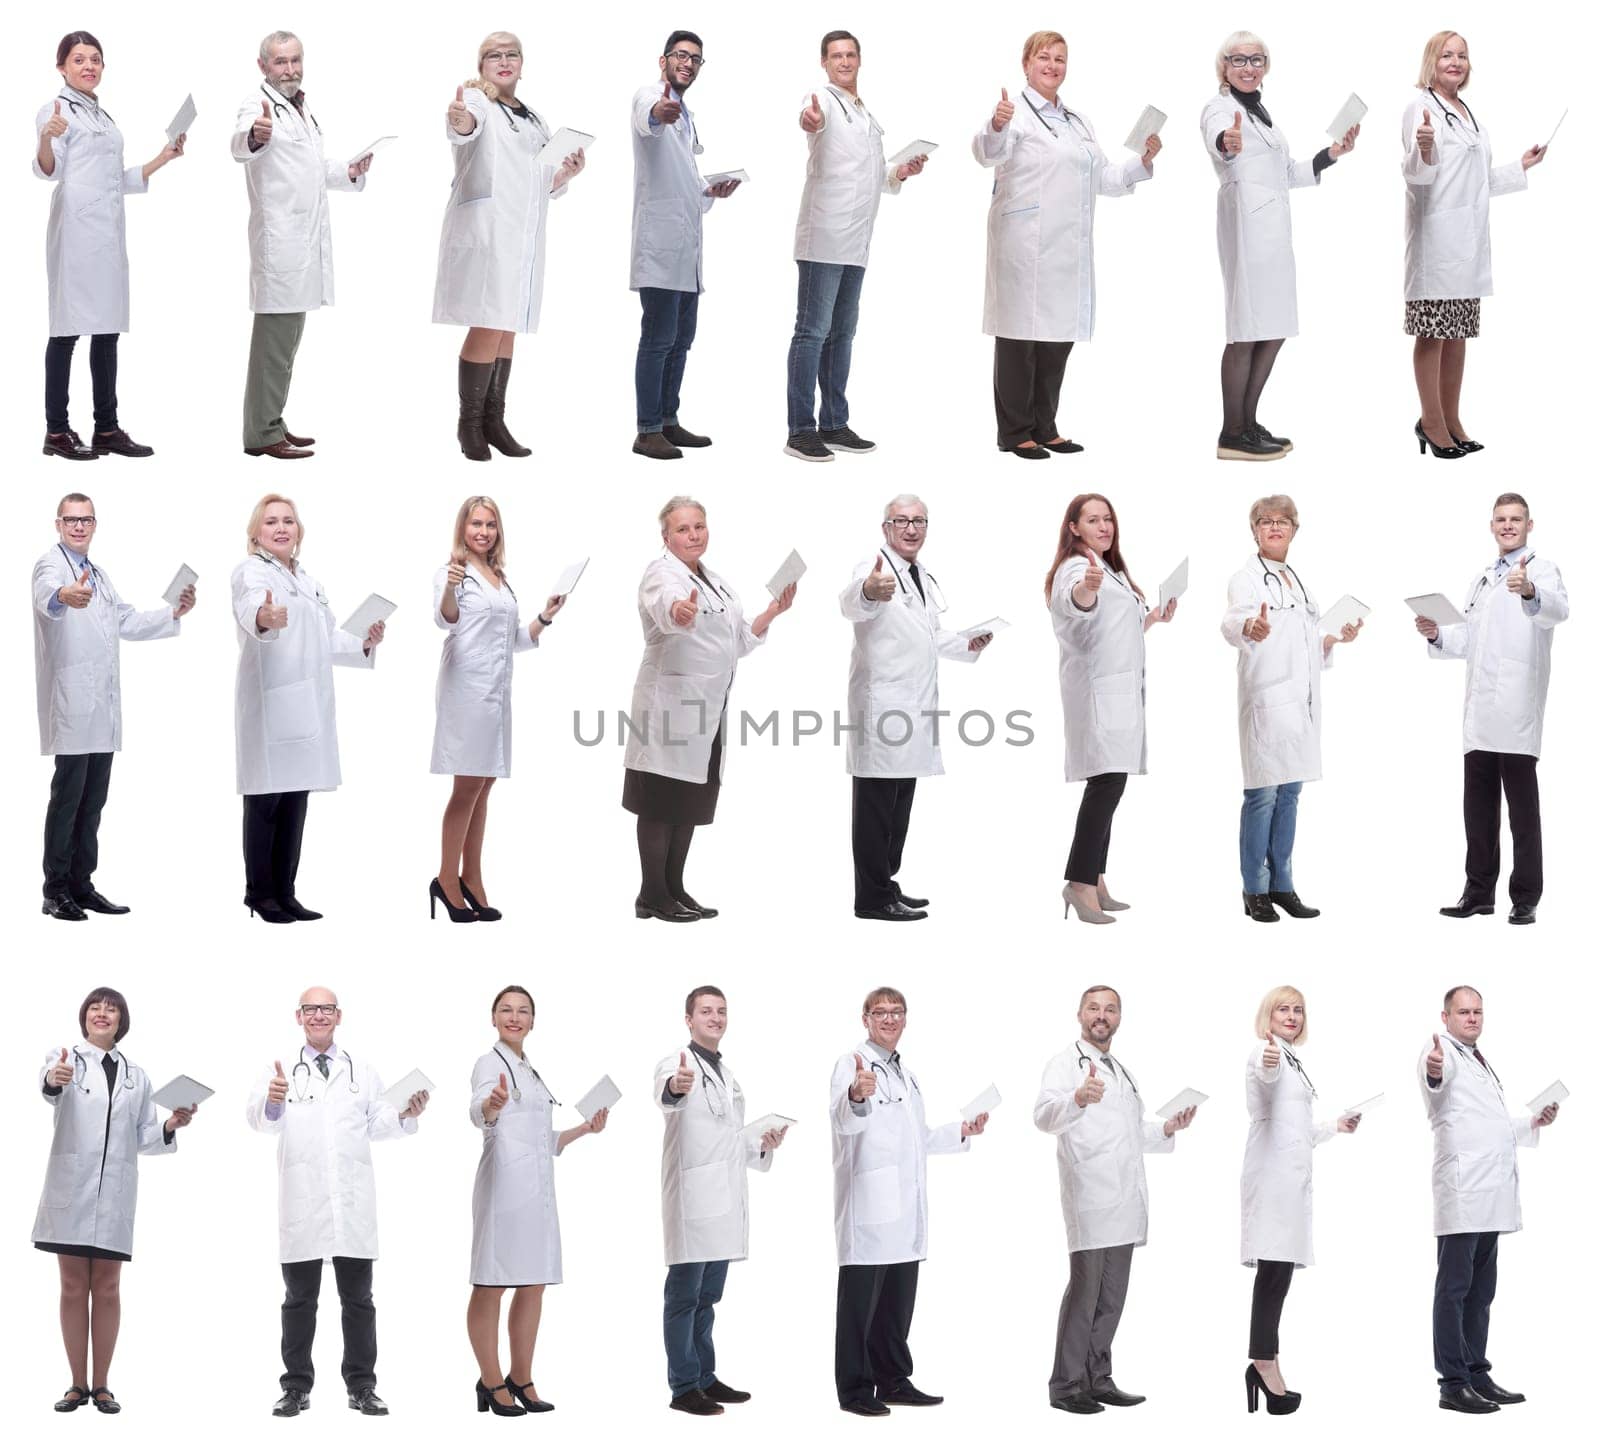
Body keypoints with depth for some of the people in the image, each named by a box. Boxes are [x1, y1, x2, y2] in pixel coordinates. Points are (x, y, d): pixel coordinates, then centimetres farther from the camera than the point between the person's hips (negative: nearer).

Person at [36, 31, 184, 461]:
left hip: (109, 229, 8)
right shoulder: (56, 110, -2)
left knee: (107, 328, 7)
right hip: (76, 227, -8)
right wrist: (46, 138, -33)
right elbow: (48, 170, -13)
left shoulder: (103, 117, 21)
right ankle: (56, 431, -4)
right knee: (68, 328, -6)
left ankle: (107, 428, 11)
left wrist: (162, 159, 18)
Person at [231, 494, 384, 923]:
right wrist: (263, 617, -53)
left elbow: (328, 638, 31)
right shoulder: (251, 571, -5)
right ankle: (260, 893, 2)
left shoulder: (308, 582, 22)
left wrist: (363, 644, 12)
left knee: (295, 801, 9)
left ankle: (284, 892, 14)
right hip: (270, 704, -8)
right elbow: (250, 605, -29)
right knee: (267, 800, -5)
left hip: (307, 706, 8)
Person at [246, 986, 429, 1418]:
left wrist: (406, 1115, -12)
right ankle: (297, 1388, 9)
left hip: (354, 1203, 2)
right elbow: (260, 1119, -13)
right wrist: (271, 1102, -36)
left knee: (358, 1297, 5)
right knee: (300, 1298, 4)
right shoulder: (282, 1072, 4)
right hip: (302, 1202, -2)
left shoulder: (362, 1073, 14)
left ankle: (362, 1387, 10)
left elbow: (376, 1124, 8)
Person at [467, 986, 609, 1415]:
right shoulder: (491, 1063, -4)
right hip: (505, 1183, -9)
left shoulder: (530, 1071, 20)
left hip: (537, 1187, 9)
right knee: (492, 1285, -3)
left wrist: (584, 1129, 18)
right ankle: (492, 1383, 1)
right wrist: (492, 1104, -48)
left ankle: (521, 1380, 18)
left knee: (534, 1284, 11)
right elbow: (478, 1112, -26)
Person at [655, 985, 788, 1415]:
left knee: (707, 1296, 14)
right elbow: (665, 1094, -32)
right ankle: (683, 1388, -1)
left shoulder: (727, 1075, 20)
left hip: (724, 1201, 8)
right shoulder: (677, 1063, -6)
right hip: (692, 1197, -8)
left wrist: (763, 1145, 8)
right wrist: (675, 1086, -56)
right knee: (684, 1294, -4)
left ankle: (705, 1377, 21)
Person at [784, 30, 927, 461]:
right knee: (813, 331, -8)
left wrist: (900, 172, 11)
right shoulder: (824, 100, -5)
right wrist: (809, 121, -54)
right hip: (824, 239, -8)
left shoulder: (868, 118, 20)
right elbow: (816, 118, -31)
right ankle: (800, 431, -9)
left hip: (856, 244, 8)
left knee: (842, 332, 12)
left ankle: (835, 425, 18)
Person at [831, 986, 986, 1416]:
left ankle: (893, 1381, 21)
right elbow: (845, 1121, -27)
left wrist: (961, 1132, 20)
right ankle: (854, 1389, 2)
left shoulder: (905, 1074, 20)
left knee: (898, 1300, 13)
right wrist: (856, 1095, -48)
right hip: (868, 1204, -8)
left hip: (904, 1210, 8)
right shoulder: (852, 1064, -7)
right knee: (861, 1300, -3)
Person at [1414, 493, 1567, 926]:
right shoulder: (1481, 581, 22)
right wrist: (1438, 635, 7)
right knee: (1478, 805, 10)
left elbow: (1557, 609, -25)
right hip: (1480, 712, 7)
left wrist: (1530, 592, -47)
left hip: (1517, 710, -7)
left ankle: (1526, 898, 1)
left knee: (1522, 807, -2)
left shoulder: (1541, 570, -2)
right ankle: (1479, 891, 17)